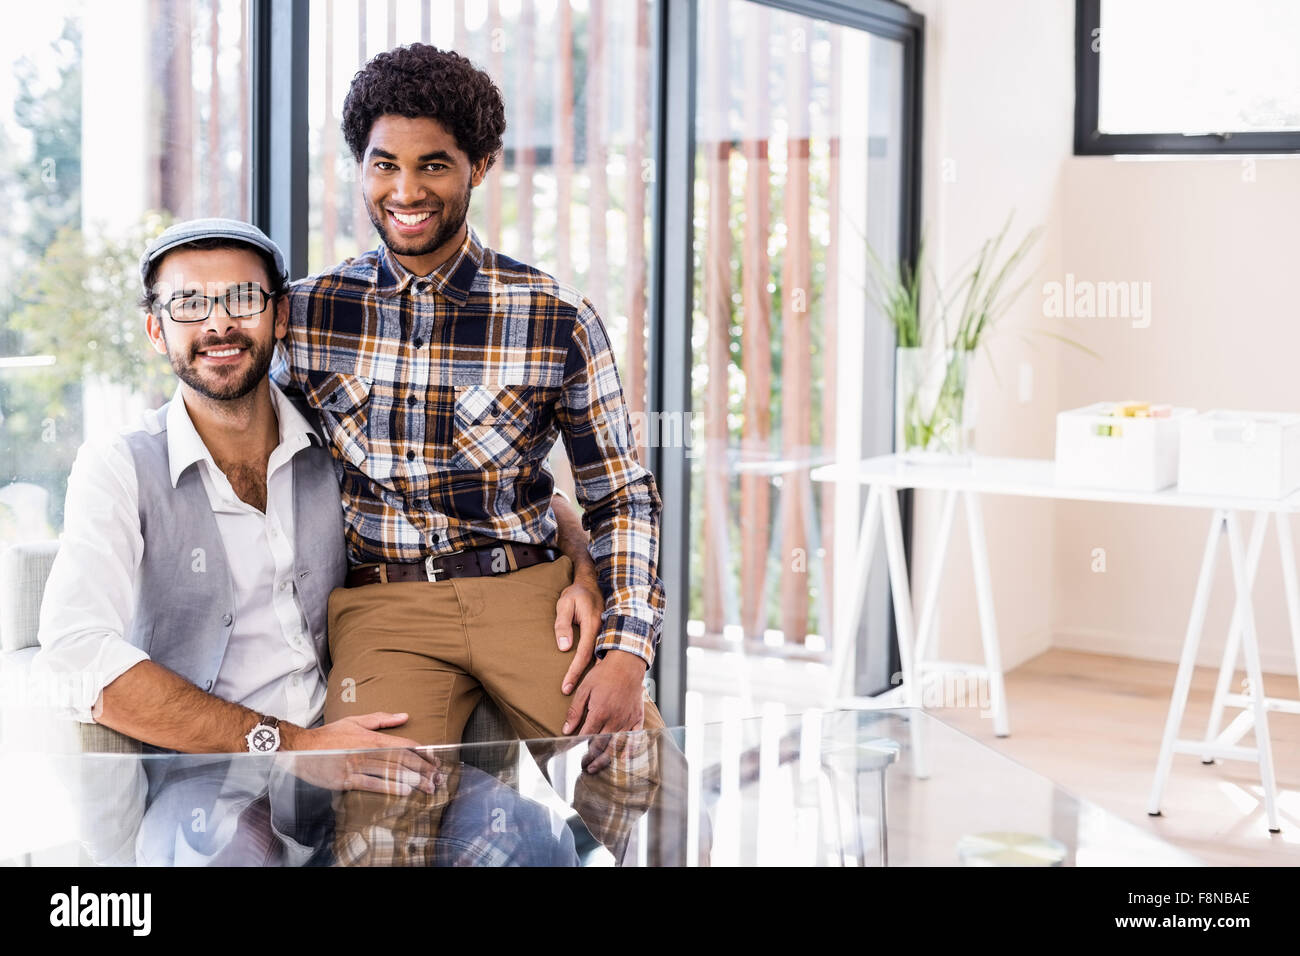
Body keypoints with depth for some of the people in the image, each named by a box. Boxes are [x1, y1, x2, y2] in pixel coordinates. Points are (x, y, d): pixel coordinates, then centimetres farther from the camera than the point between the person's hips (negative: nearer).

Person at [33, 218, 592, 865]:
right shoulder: (120, 470, -1)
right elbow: (74, 658, -16)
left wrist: (580, 570, -3)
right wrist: (288, 745, -22)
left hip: (354, 757, 4)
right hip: (206, 780, -3)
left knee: (533, 840, -22)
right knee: (217, 852, -38)